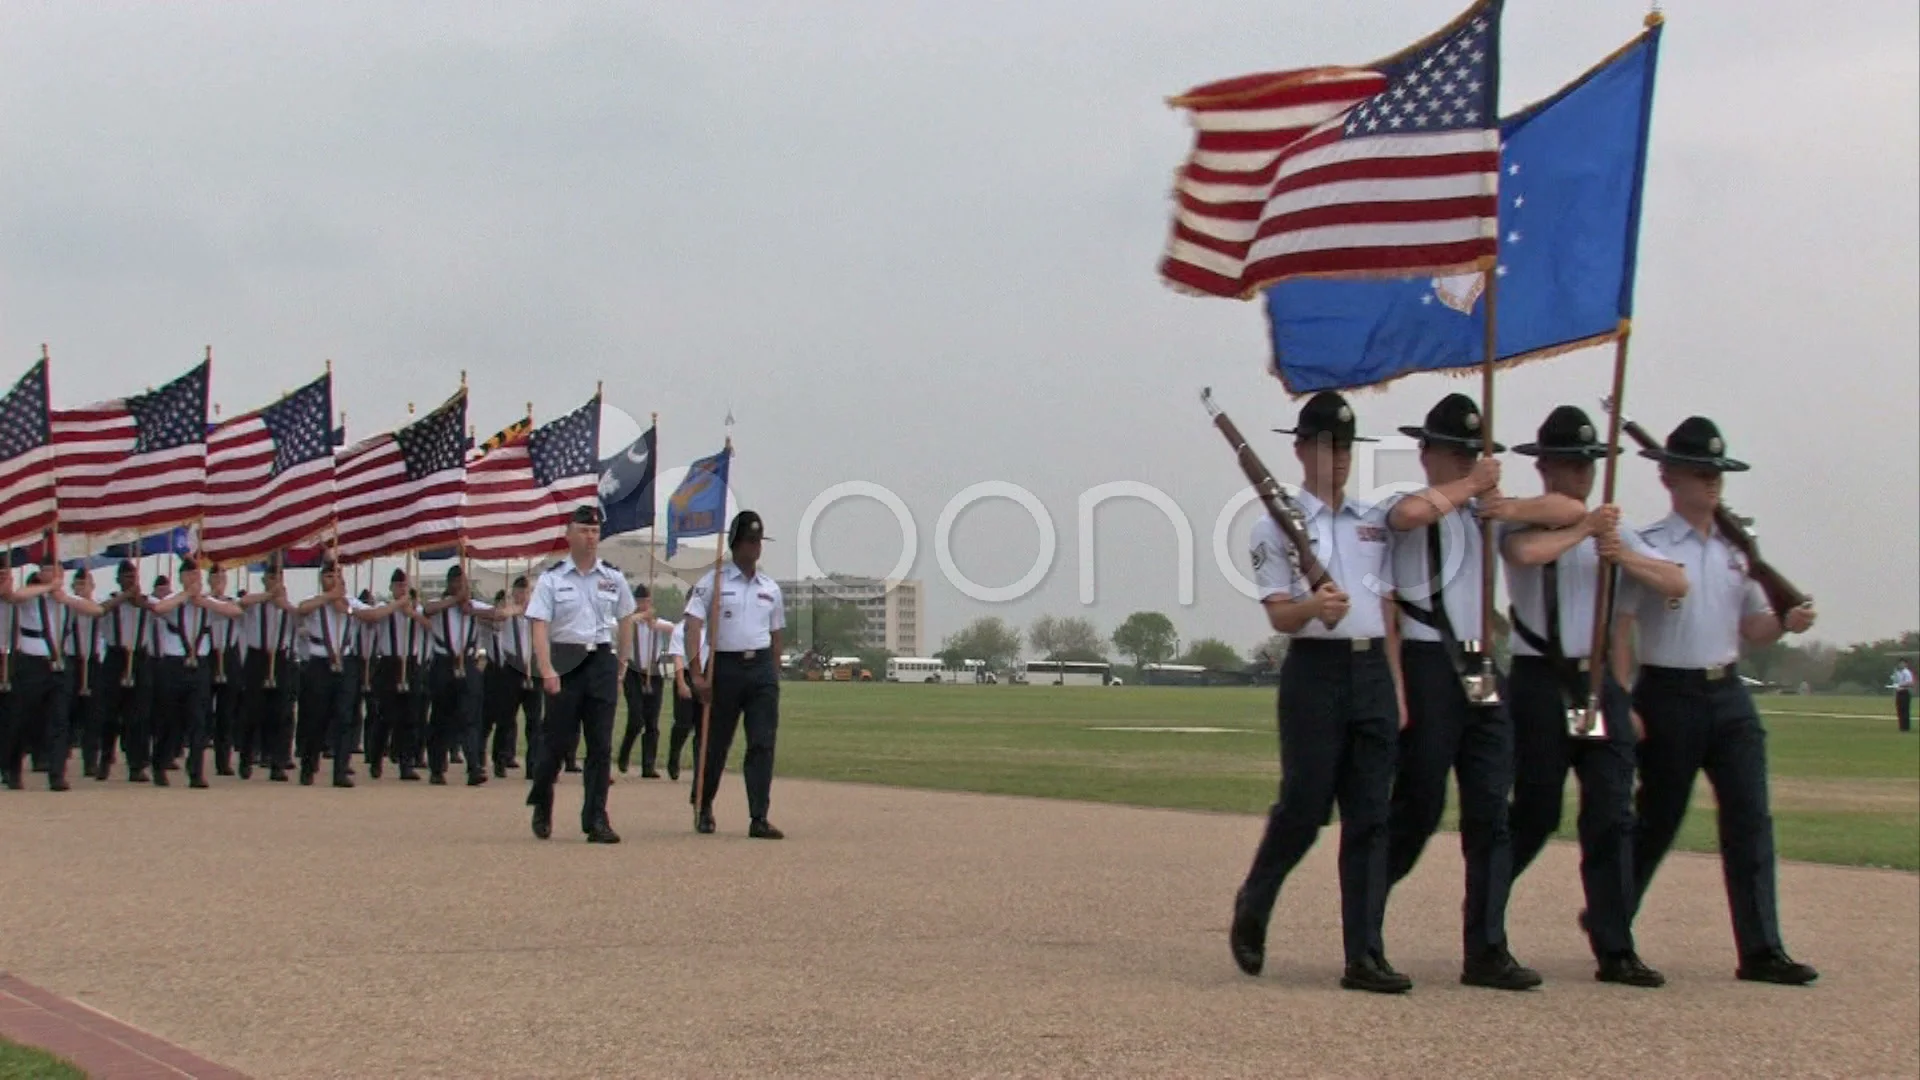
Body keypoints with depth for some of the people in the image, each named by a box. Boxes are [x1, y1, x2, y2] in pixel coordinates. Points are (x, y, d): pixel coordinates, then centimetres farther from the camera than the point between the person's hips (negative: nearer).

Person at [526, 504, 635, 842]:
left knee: (601, 745, 0)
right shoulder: (552, 579, -1)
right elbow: (540, 626, -8)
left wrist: (619, 666, 14)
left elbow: (625, 621, 19)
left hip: (602, 661, 3)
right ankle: (541, 802, 27)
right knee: (559, 739, 1)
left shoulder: (613, 578, 8)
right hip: (564, 662, -3)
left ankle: (596, 820, 3)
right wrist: (547, 670, -20)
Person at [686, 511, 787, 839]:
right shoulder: (713, 582, -2)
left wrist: (774, 676, 13)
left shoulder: (770, 588, 13)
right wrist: (697, 674, -16)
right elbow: (693, 626, -9)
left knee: (763, 743, -5)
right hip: (725, 666, -3)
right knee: (715, 742, 6)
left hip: (762, 667, 3)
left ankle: (759, 819, -6)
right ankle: (702, 807, 27)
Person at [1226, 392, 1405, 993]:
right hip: (1315, 671, -5)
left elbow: (1387, 607, 17)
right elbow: (1279, 615, -7)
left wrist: (1397, 687, 11)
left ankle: (1365, 956, 2)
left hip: (1373, 671, 5)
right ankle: (1250, 914, 20)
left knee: (1370, 817, 1)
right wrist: (1314, 607, -29)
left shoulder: (1374, 521, 16)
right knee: (1303, 809, -5)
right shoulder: (1278, 526, 1)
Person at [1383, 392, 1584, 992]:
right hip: (1428, 668, -6)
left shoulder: (1485, 513, 18)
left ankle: (1486, 951, 2)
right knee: (1417, 808, -1)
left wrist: (1514, 508, -2)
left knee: (1491, 812, 1)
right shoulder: (1414, 509, -1)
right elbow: (1408, 513, -28)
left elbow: (1572, 510, 16)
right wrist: (1469, 487, -11)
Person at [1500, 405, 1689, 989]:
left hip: (1601, 683, 5)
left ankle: (1615, 950, 2)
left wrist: (1624, 555, -11)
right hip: (1540, 683, -5)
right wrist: (1582, 529, -16)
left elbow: (1677, 584, 5)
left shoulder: (1610, 529, 14)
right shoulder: (1522, 522, -2)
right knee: (1535, 815, 1)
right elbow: (1525, 552, -27)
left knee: (1613, 816, -1)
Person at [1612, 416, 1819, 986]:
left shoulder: (1737, 550, 12)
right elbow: (1618, 629, -9)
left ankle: (1761, 949, -2)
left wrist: (1787, 623, -4)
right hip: (1669, 696, -5)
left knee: (1751, 818, -3)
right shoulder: (1648, 547, -6)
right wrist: (1623, 706, -15)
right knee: (1658, 820, 4)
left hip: (1729, 694, 5)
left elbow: (1751, 627, 18)